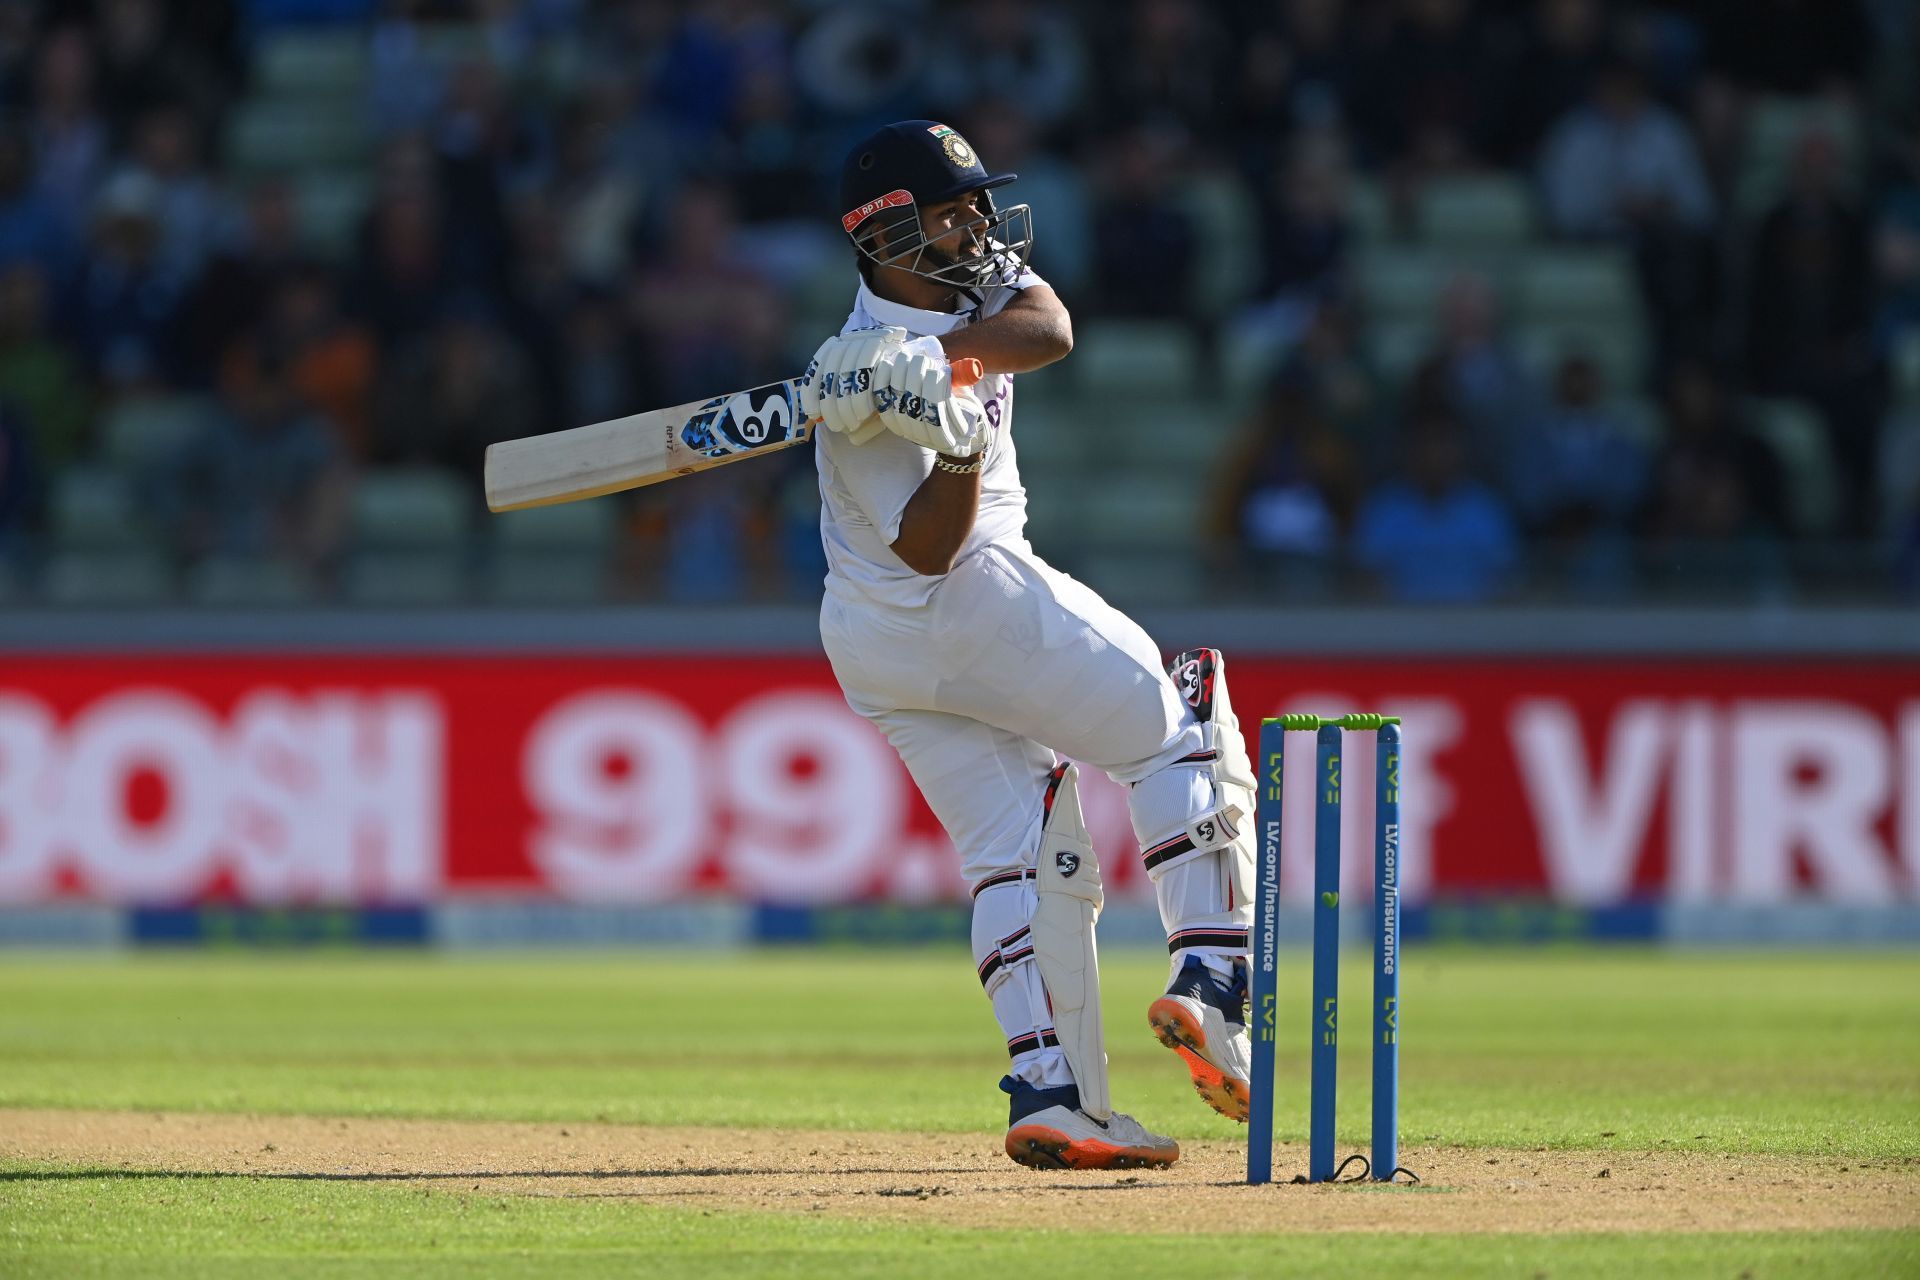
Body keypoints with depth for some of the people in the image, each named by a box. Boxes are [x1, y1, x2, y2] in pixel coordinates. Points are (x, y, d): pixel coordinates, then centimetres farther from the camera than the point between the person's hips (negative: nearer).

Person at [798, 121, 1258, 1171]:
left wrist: (934, 354, -35)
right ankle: (1209, 985, -11)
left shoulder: (979, 275, 1)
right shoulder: (868, 373, -22)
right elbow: (931, 548, -25)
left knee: (1016, 849, 4)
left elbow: (1050, 330, -20)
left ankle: (1051, 1091, -3)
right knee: (1180, 728, -2)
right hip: (964, 608, -9)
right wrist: (957, 440, -42)